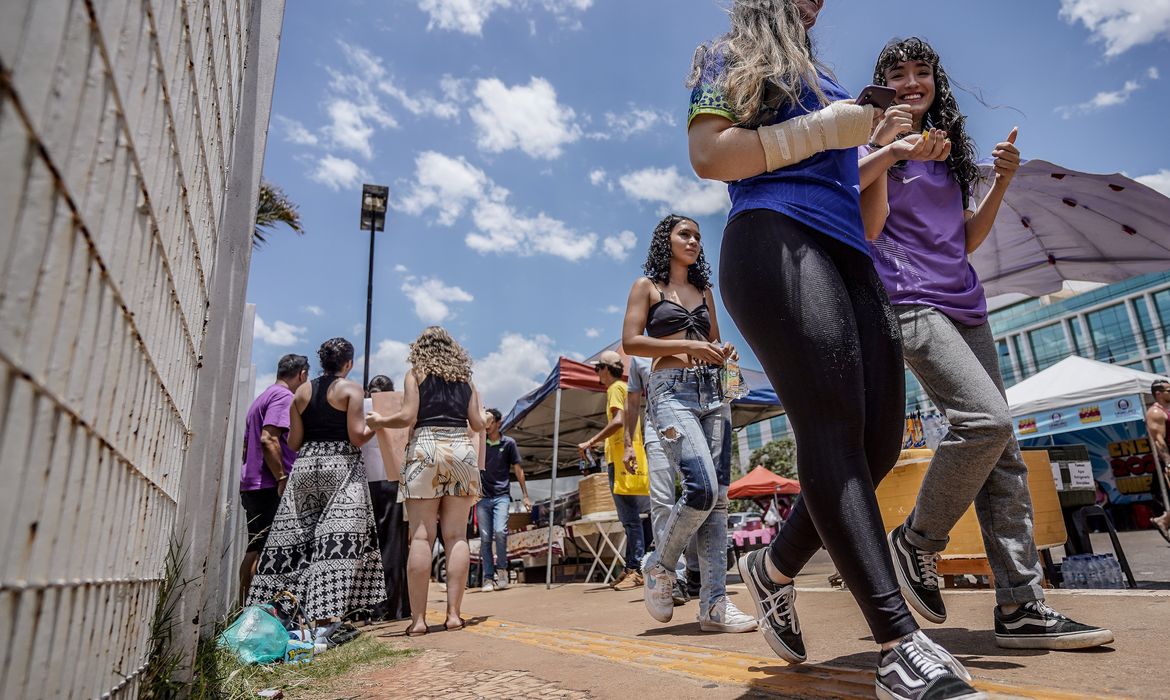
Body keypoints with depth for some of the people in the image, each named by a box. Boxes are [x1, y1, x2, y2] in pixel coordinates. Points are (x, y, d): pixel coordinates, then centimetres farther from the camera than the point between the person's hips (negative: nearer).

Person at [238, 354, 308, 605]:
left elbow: (247, 446, 24)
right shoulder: (284, 396, -8)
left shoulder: (262, 397, 21)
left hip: (251, 485, 10)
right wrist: (283, 478, -19)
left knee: (256, 549, 12)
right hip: (270, 486, -10)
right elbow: (269, 438, -20)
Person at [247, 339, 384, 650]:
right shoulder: (351, 390, -2)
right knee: (336, 541, -7)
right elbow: (357, 437, -10)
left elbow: (293, 443, 9)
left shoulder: (302, 392, 11)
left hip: (305, 467, 5)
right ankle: (321, 626, -13)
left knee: (297, 540, 12)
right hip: (342, 467, -5)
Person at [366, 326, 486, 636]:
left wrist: (379, 421, 14)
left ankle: (418, 618, -4)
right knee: (456, 535, 2)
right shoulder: (465, 378, 16)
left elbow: (408, 416, -3)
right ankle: (454, 613, 1)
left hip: (426, 447, -2)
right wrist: (479, 405, 32)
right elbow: (477, 423, 11)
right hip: (462, 449, 3)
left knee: (421, 536, -3)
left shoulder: (416, 373, 8)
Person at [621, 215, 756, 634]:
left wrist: (723, 353, 2)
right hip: (672, 390, -6)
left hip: (712, 391, 6)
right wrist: (687, 346, -13)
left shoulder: (704, 291, 22)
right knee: (702, 487, -21)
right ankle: (660, 567, 4)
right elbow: (631, 342, -3)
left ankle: (714, 604, 2)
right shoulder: (647, 286, 8)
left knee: (718, 497, -2)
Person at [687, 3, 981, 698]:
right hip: (777, 239, -7)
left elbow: (870, 222, 30)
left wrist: (879, 146, 15)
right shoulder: (731, 57, 20)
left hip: (851, 261, 7)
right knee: (833, 426, -22)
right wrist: (824, 130, -1)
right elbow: (709, 155, -3)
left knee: (879, 442, -5)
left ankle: (775, 566, 15)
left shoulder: (827, 83, 35)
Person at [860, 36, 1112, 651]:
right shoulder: (880, 144, 6)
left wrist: (1002, 183, 8)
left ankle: (1021, 607, 5)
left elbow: (968, 240, 21)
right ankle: (915, 543, -4)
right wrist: (886, 149, -19)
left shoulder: (949, 150, 23)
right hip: (910, 301, -7)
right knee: (986, 419, -24)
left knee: (1002, 452, 0)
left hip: (963, 303, 7)